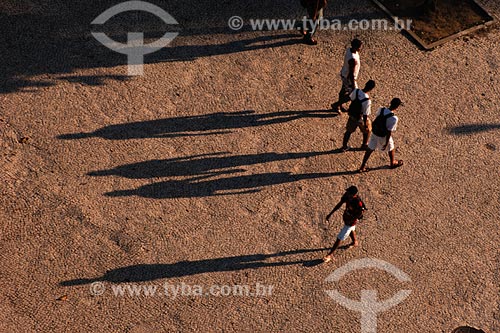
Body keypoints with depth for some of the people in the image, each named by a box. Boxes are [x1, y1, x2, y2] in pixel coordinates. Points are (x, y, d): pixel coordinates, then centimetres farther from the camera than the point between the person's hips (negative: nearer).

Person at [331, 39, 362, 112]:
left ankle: (339, 106, 48)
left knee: (344, 90, 27)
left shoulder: (349, 49, -11)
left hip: (344, 74, 9)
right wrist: (353, 85, -21)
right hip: (348, 78, -9)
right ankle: (336, 105, 23)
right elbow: (351, 74, -30)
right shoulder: (353, 59, -38)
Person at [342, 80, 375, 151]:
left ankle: (344, 146, 37)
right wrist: (365, 124, -12)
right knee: (367, 130, 24)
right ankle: (364, 145, 43)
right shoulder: (367, 101, -35)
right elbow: (365, 114, -26)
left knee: (349, 130, 24)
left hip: (352, 115, 5)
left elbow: (351, 99, 2)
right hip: (360, 118, -5)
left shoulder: (356, 91, -19)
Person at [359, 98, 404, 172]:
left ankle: (362, 167, 29)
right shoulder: (393, 118, -31)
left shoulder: (381, 110, -15)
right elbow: (389, 132, -25)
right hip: (383, 136, -5)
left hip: (374, 133, 5)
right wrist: (386, 144, -14)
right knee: (391, 149, 24)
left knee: (370, 149, 19)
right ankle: (393, 163, 49)